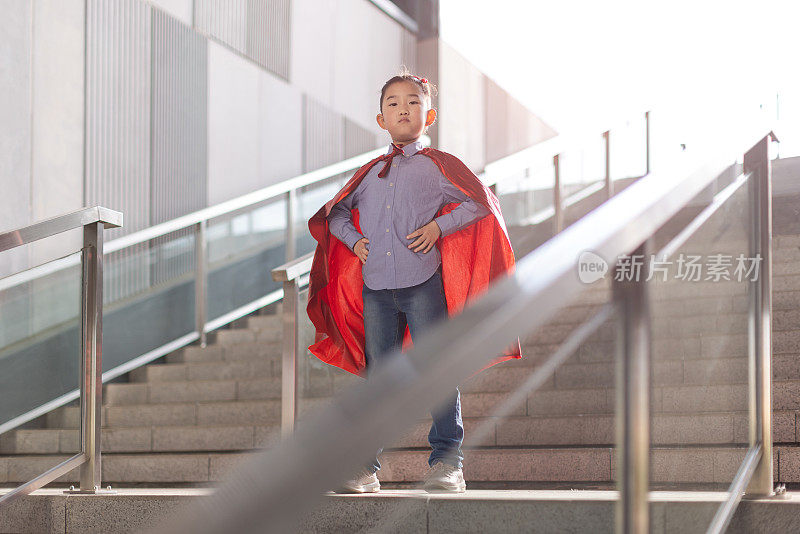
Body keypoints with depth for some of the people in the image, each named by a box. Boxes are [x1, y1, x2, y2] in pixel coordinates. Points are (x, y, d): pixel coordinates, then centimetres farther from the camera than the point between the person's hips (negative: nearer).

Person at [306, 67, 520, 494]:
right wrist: (354, 239, 7)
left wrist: (437, 226, -8)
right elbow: (335, 214, 26)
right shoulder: (368, 173, 16)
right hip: (375, 287, 4)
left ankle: (447, 461, -1)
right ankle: (365, 465, 10)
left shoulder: (438, 166, 5)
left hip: (423, 284, -3)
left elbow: (480, 202, 1)